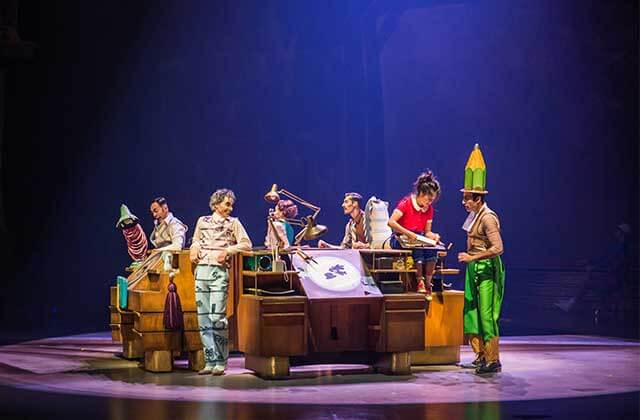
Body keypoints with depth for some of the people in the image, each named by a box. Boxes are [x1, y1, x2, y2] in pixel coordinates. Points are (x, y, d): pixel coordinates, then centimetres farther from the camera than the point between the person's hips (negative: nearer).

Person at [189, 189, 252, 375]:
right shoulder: (202, 221, 17)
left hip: (219, 272, -4)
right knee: (203, 318, 2)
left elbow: (246, 244, 1)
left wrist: (228, 250, -11)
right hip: (201, 271, 4)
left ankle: (221, 362, -4)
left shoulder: (233, 223, 9)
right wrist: (194, 247, 5)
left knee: (217, 317, -11)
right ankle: (210, 361, 7)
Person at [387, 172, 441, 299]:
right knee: (418, 250, -35)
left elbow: (427, 232, 10)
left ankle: (427, 284, -21)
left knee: (432, 250, -27)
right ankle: (419, 282, -25)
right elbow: (391, 222, -22)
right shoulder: (406, 203, -12)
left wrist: (433, 236, -14)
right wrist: (408, 233, -32)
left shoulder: (429, 209, 6)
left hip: (418, 241, 5)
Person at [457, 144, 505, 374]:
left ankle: (493, 361, -4)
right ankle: (480, 356, 19)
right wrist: (468, 257, 15)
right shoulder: (474, 216, 12)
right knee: (471, 312, 10)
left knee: (486, 314, -9)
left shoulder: (488, 218, -16)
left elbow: (498, 248, -24)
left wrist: (472, 257, -23)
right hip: (474, 270, 10)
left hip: (487, 270, -10)